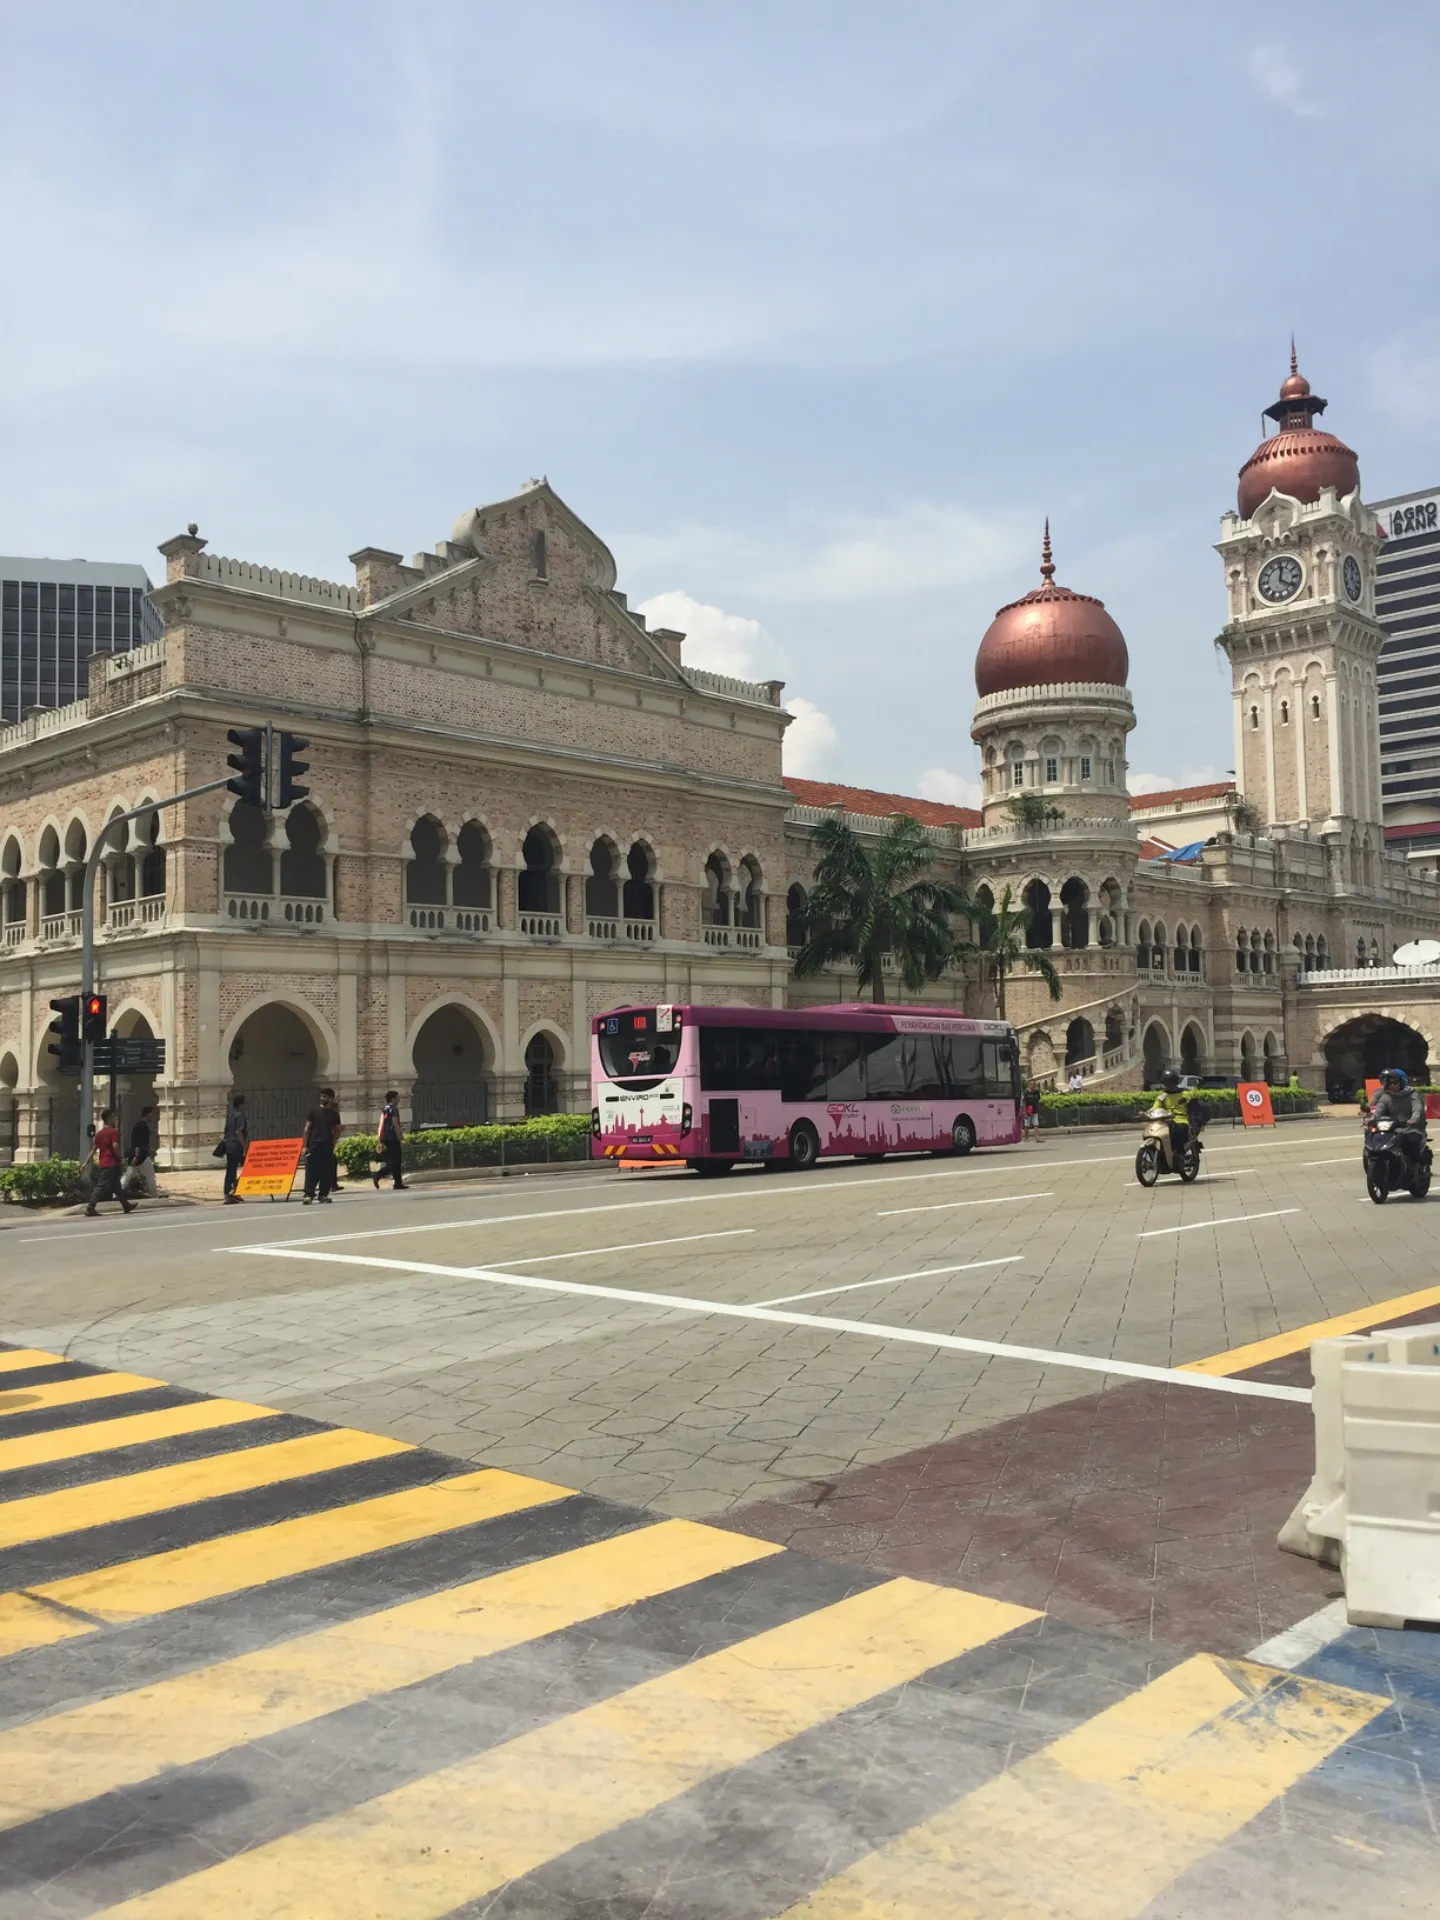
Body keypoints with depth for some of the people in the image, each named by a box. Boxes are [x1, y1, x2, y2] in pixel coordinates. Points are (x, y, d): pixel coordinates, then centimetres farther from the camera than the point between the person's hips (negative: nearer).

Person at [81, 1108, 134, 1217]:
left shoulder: (100, 1133, 12)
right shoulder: (114, 1131, -9)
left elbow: (93, 1149, 9)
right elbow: (115, 1146, -21)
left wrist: (85, 1163, 8)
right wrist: (120, 1157, -8)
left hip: (102, 1164, 8)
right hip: (112, 1164, -8)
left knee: (116, 1186, 16)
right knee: (101, 1187, -9)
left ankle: (126, 1206, 26)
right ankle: (90, 1209, -13)